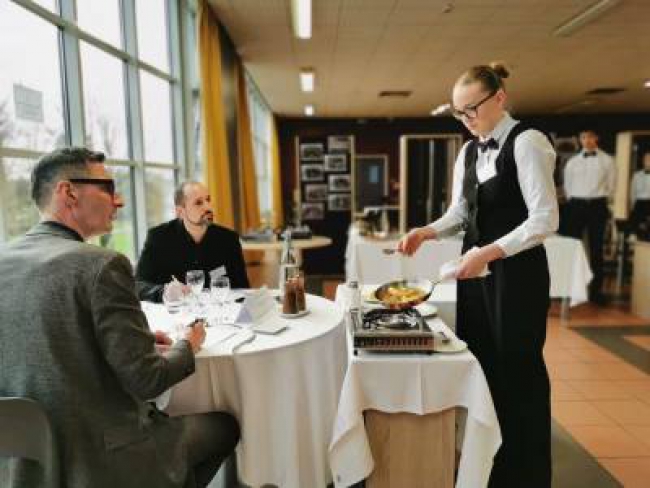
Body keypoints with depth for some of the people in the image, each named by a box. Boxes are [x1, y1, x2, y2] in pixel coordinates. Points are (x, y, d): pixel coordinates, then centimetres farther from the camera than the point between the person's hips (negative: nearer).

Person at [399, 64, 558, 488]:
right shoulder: (468, 152, 10)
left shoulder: (527, 143, -13)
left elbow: (546, 219, -18)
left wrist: (490, 252, -27)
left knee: (517, 368, 6)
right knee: (480, 362, 14)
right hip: (477, 268, 7)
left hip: (517, 272, -7)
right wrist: (427, 232, -8)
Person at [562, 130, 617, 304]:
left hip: (597, 206, -1)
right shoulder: (572, 162, 8)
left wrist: (602, 202, 7)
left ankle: (596, 289, 10)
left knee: (596, 248, 3)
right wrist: (574, 203, 10)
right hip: (576, 205, 1)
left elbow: (611, 185, 7)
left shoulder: (607, 160, 4)